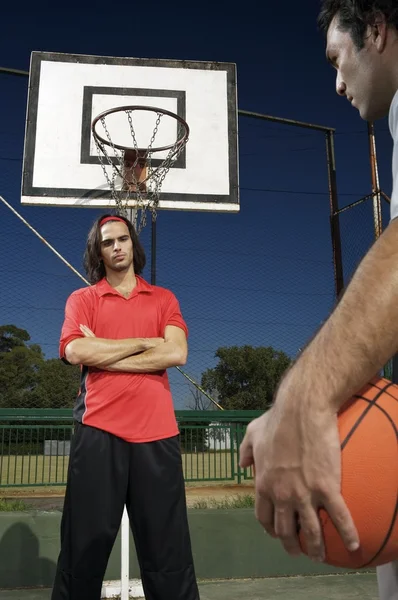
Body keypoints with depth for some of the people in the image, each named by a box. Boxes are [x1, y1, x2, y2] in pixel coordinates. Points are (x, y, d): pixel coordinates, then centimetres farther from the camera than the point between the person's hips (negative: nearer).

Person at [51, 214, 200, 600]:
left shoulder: (163, 299, 14)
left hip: (156, 432, 1)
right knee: (87, 541, 4)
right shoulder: (82, 299, 12)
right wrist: (145, 342, -4)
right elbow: (75, 352, -7)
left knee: (166, 545, 5)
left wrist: (103, 354, -6)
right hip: (98, 430, 0)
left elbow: (176, 353, -4)